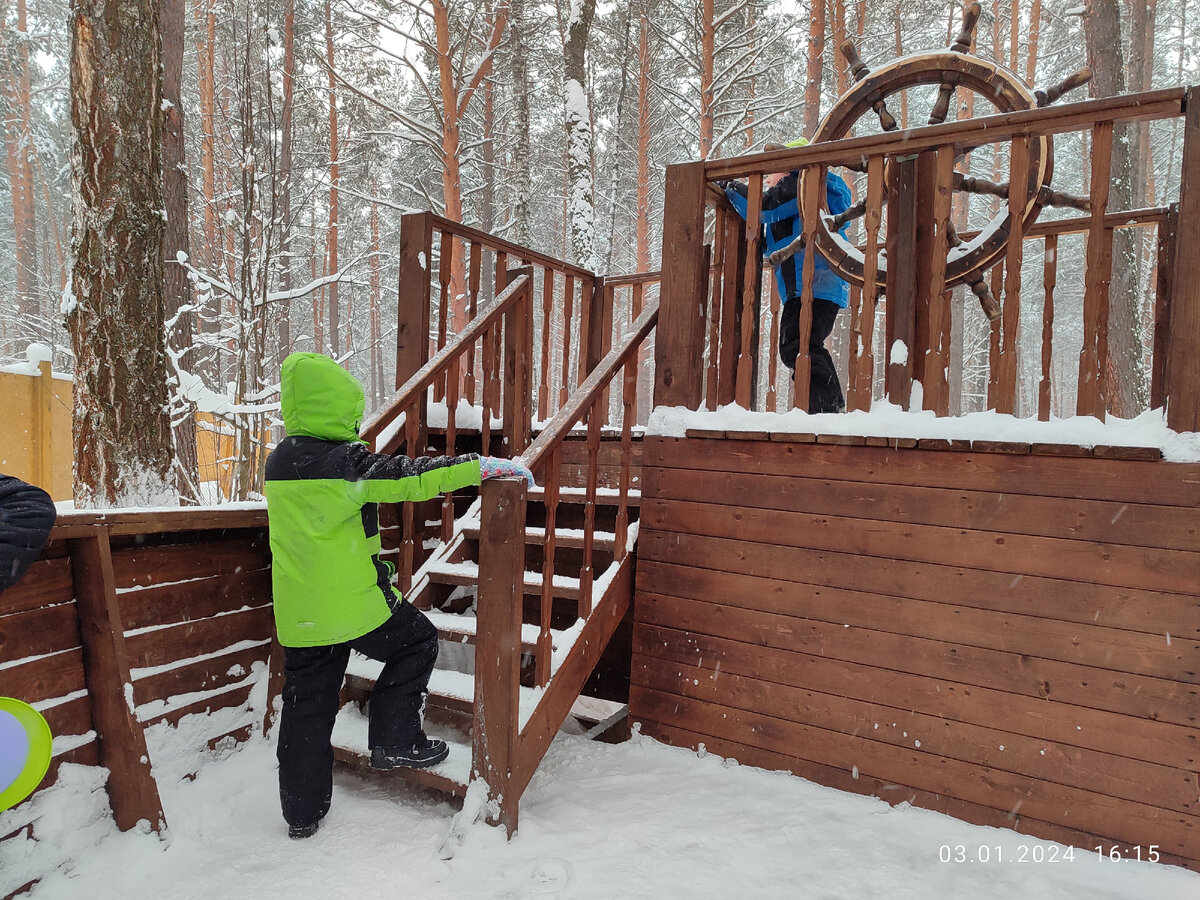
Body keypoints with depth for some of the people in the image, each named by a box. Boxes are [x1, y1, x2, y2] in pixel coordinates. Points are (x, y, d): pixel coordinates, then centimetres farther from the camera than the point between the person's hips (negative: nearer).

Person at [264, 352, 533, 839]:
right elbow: (413, 478, -18)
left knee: (306, 705, 15)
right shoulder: (347, 463, -17)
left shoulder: (277, 463, 5)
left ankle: (302, 813, 27)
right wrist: (485, 465, -13)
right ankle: (395, 740, 17)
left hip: (298, 612, 7)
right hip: (354, 602, -7)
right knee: (416, 642, 17)